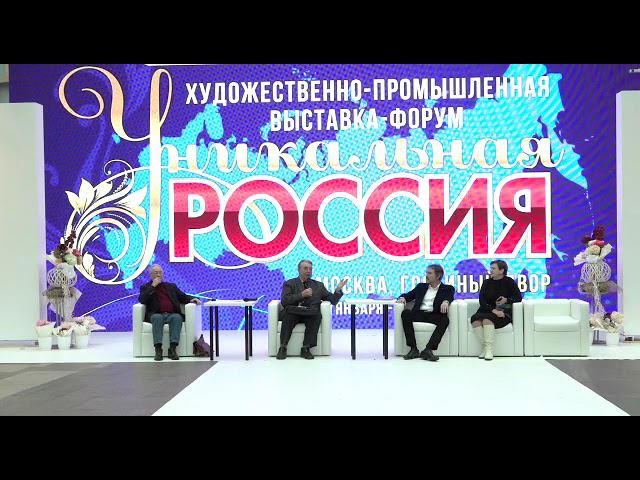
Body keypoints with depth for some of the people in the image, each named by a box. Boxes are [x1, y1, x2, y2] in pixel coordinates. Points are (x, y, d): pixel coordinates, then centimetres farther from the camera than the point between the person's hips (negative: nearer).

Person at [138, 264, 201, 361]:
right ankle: (158, 349, -40)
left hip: (172, 314, 2)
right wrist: (153, 286, 1)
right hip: (156, 315, -2)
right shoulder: (146, 287, 21)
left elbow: (183, 297, 21)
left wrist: (191, 299, -1)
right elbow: (142, 300, 1)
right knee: (157, 318, -37)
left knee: (177, 317, -33)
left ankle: (172, 349, -40)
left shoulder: (171, 286, 29)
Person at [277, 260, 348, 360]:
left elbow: (333, 301, 16)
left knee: (316, 315, -32)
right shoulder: (289, 284, 13)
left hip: (310, 315, 2)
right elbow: (284, 302, -4)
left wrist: (338, 289, -2)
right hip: (293, 313, -1)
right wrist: (302, 295, -13)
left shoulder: (319, 285, 21)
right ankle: (282, 348, -29)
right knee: (287, 314, -35)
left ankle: (306, 349, -28)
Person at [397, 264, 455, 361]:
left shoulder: (447, 288, 16)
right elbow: (408, 295, 22)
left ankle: (427, 350, -38)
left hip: (434, 315, -2)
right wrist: (402, 298, -3)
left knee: (445, 320, -34)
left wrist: (446, 301, -29)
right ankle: (413, 349, -32)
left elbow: (449, 297, -4)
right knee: (405, 313, -28)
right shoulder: (421, 287, 25)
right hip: (419, 313, 2)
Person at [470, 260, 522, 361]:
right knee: (475, 319, -29)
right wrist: (493, 310, -16)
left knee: (487, 319, -34)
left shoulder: (509, 282, 4)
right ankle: (484, 347, -24)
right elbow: (482, 301, 1)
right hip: (487, 310, 4)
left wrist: (507, 300, -15)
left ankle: (489, 349, -31)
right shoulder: (486, 283, 12)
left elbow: (519, 298, 4)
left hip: (503, 313, -4)